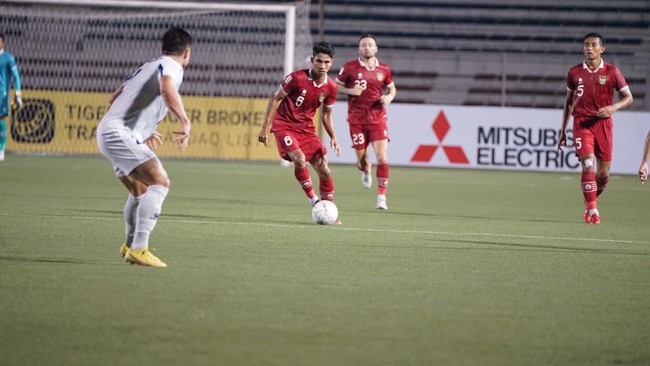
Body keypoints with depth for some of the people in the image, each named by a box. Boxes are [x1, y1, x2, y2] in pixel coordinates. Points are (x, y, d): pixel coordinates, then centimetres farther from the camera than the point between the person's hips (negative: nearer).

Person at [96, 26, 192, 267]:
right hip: (120, 133, -10)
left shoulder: (148, 67, 24)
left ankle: (130, 245, 40)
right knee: (160, 181, -19)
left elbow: (114, 100, 32)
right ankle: (139, 249, -26)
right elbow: (167, 90, -30)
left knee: (140, 191, 24)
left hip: (108, 132, 10)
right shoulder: (171, 66, -4)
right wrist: (185, 122, -30)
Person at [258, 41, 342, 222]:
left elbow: (326, 114, 11)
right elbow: (275, 99, -10)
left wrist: (333, 137, -3)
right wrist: (265, 127, -13)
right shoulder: (297, 78, -20)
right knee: (299, 159, -29)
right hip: (284, 125, -5)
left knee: (324, 170, -1)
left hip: (306, 128, 5)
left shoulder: (331, 87, -5)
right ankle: (313, 199, -11)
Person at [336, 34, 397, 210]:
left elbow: (392, 88, 18)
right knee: (361, 159, 3)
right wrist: (350, 91, -13)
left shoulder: (384, 70, 4)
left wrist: (389, 97, -4)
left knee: (382, 157, -12)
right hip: (357, 119, -1)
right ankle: (366, 170, 43)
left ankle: (381, 196, -4)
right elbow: (336, 86, 5)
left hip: (378, 118, 1)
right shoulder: (350, 68, -3)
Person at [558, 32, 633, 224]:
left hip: (603, 122, 0)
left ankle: (590, 203, 28)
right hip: (581, 123, 0)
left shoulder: (611, 71, 0)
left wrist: (613, 107, -17)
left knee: (603, 173, 2)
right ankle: (592, 212, -10)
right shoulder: (574, 72, 5)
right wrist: (563, 130, 16)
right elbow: (568, 101, 16)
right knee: (588, 165, -16)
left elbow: (628, 97, 4)